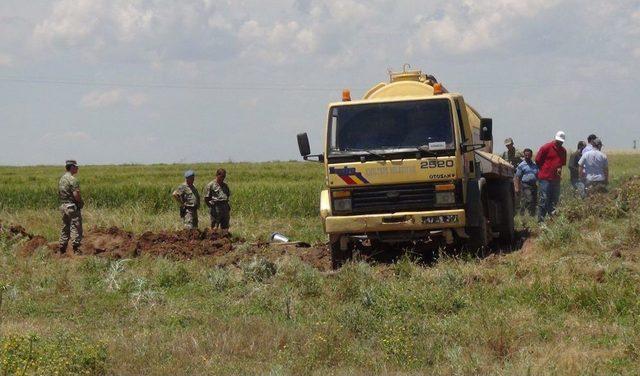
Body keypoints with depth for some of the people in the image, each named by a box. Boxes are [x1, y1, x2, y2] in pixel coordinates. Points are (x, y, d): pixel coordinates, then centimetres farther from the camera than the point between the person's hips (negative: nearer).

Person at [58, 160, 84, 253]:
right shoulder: (72, 179, -16)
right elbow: (76, 195, -22)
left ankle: (62, 249, 16)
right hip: (73, 207, -8)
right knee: (76, 228, -5)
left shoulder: (61, 179, 11)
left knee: (65, 228, 14)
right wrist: (81, 202, -5)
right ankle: (76, 248, -7)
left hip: (63, 206, 8)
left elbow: (59, 193, 17)